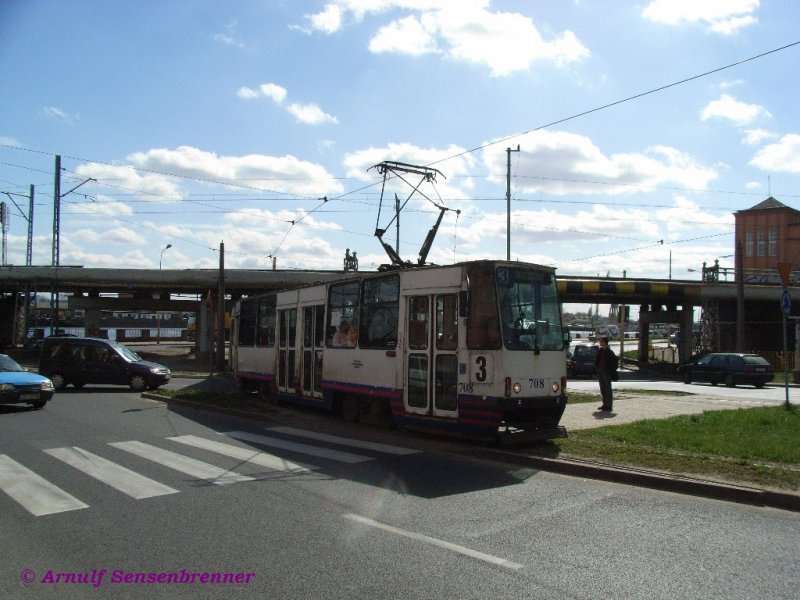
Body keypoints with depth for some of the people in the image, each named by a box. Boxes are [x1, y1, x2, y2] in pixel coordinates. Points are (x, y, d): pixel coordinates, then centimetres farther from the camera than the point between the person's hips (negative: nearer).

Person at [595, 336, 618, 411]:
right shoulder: (600, 351, 10)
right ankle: (605, 405, 19)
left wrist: (612, 371, -12)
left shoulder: (609, 352, -11)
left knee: (608, 389, -3)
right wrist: (597, 368, 11)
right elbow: (597, 361, 20)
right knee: (602, 390, 11)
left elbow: (615, 362, -10)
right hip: (600, 371, 8)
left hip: (607, 372, -8)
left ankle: (609, 406, 0)